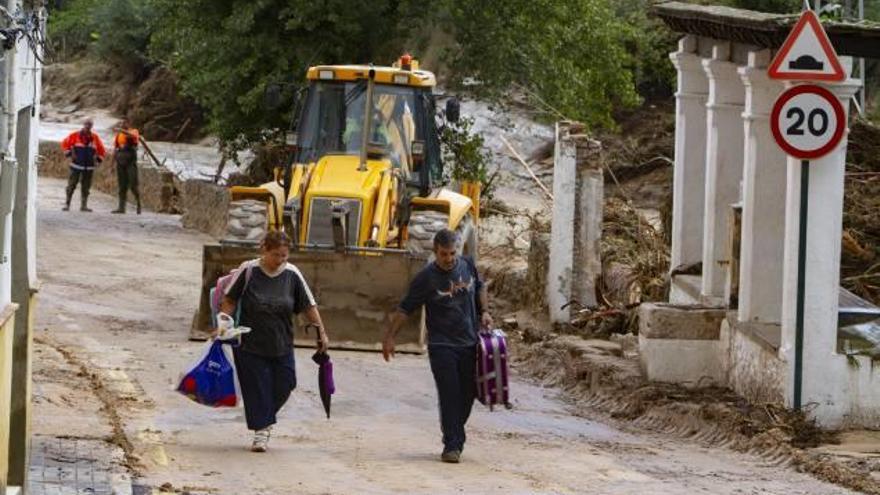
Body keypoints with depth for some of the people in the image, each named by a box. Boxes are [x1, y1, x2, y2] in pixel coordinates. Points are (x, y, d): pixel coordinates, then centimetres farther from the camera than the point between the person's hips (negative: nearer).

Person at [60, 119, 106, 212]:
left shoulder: (95, 138, 7)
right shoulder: (75, 136, -2)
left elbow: (101, 150, 18)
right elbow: (65, 143, 7)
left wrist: (98, 159, 8)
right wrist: (68, 153, -1)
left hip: (89, 167, 3)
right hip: (76, 165, -3)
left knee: (86, 187, 4)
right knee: (71, 185, -3)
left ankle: (84, 205, 9)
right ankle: (67, 204, 1)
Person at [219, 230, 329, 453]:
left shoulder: (292, 274, -3)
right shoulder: (248, 270, -10)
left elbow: (309, 306, 4)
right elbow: (229, 301, -2)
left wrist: (322, 333, 2)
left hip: (281, 346, 3)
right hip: (250, 345, -3)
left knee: (283, 385, 5)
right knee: (257, 388, -3)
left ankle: (265, 420, 30)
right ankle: (261, 431, 6)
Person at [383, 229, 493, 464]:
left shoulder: (468, 266, 3)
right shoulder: (426, 277, -10)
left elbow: (479, 288, 24)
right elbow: (405, 309, -5)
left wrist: (484, 312, 10)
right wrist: (389, 336, -8)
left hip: (470, 343, 4)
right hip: (442, 346, -4)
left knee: (467, 395, 7)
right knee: (449, 397, -11)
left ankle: (453, 438, 25)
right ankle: (452, 445, -9)